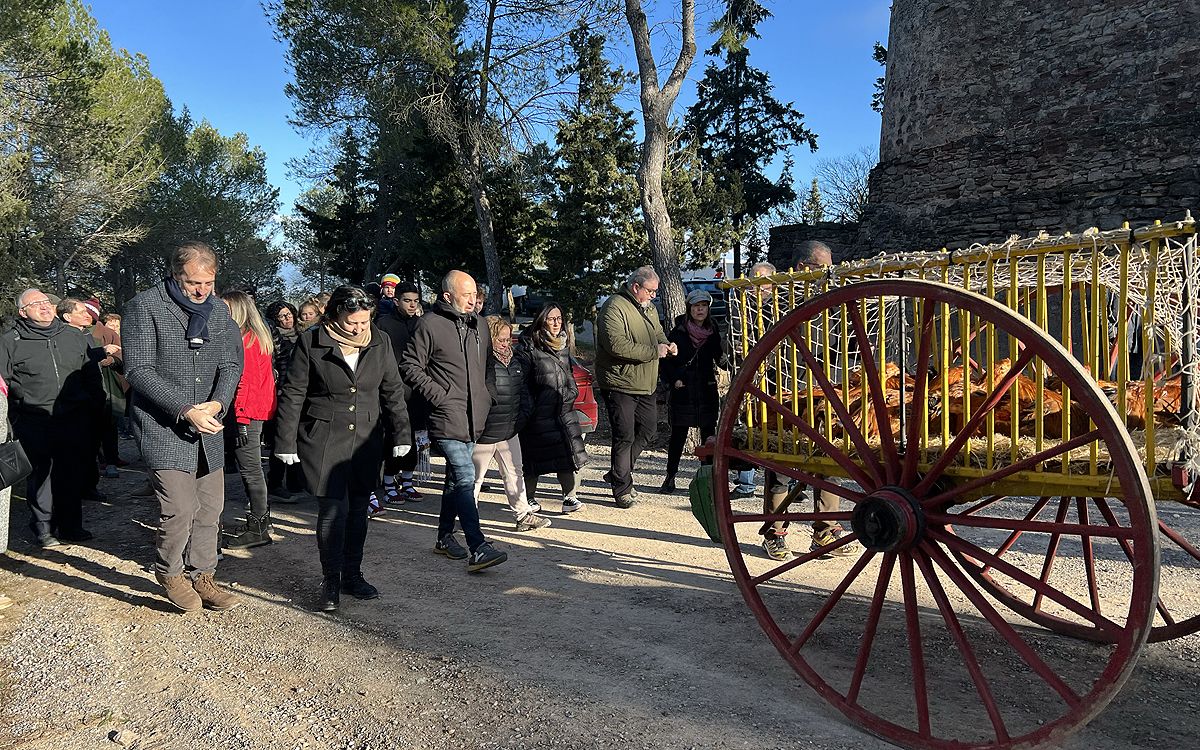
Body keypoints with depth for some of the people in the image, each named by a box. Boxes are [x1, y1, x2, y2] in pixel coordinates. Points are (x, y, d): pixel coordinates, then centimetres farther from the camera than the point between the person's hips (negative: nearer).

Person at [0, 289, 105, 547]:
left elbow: (91, 373, 18)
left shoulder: (75, 337, 10)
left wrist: (95, 403, 13)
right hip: (34, 426, -3)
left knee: (74, 475, 8)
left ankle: (70, 525, 22)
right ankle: (43, 528, 17)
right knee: (40, 475, 4)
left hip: (75, 420, 3)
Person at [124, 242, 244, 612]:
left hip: (208, 427, 5)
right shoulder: (144, 307, -8)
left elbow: (231, 363, 7)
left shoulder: (218, 310, 9)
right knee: (180, 508, -10)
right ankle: (170, 573, 15)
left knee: (210, 507, 9)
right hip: (163, 426, -5)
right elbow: (138, 370, -13)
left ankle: (201, 575, 25)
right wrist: (185, 410, -20)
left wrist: (217, 403, -13)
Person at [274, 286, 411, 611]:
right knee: (333, 509, -6)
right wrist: (286, 442, -3)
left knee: (358, 509, 11)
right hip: (323, 441, -3)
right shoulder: (311, 342, -7)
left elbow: (393, 390, 10)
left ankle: (352, 575, 25)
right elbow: (293, 394, -3)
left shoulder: (380, 342, 3)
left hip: (366, 439, 4)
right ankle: (330, 582, 9)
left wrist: (401, 434, 7)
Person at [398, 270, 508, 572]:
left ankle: (445, 536, 29)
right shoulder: (430, 324, -7)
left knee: (456, 478, 16)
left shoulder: (478, 324, 14)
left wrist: (484, 397, 14)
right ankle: (478, 548, -17)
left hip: (474, 418, 7)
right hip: (447, 417, -7)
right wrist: (438, 395, -12)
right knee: (465, 477, -15)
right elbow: (410, 366, -7)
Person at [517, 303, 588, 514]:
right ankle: (529, 498, 18)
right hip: (539, 412, -6)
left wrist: (571, 392, 16)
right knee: (534, 455, 2)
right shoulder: (528, 346, -9)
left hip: (564, 410, 6)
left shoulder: (563, 344, 14)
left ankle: (570, 497, 4)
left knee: (570, 452, -2)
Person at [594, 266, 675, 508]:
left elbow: (658, 333, 28)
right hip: (619, 385, -9)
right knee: (625, 437, -2)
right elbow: (617, 345, -27)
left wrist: (666, 344, 3)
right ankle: (622, 488, 12)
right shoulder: (614, 307, -16)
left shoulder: (649, 309, 14)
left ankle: (618, 473, 29)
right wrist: (653, 351, -22)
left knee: (648, 429, 14)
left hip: (644, 386, 9)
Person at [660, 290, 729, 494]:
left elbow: (721, 359, 9)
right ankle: (670, 477, 13)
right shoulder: (678, 332, -1)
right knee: (678, 435, 2)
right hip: (682, 391, -2)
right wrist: (673, 380, -10)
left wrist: (724, 361, -13)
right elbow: (666, 360, 0)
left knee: (709, 435, 3)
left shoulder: (713, 333, 6)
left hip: (707, 391, 2)